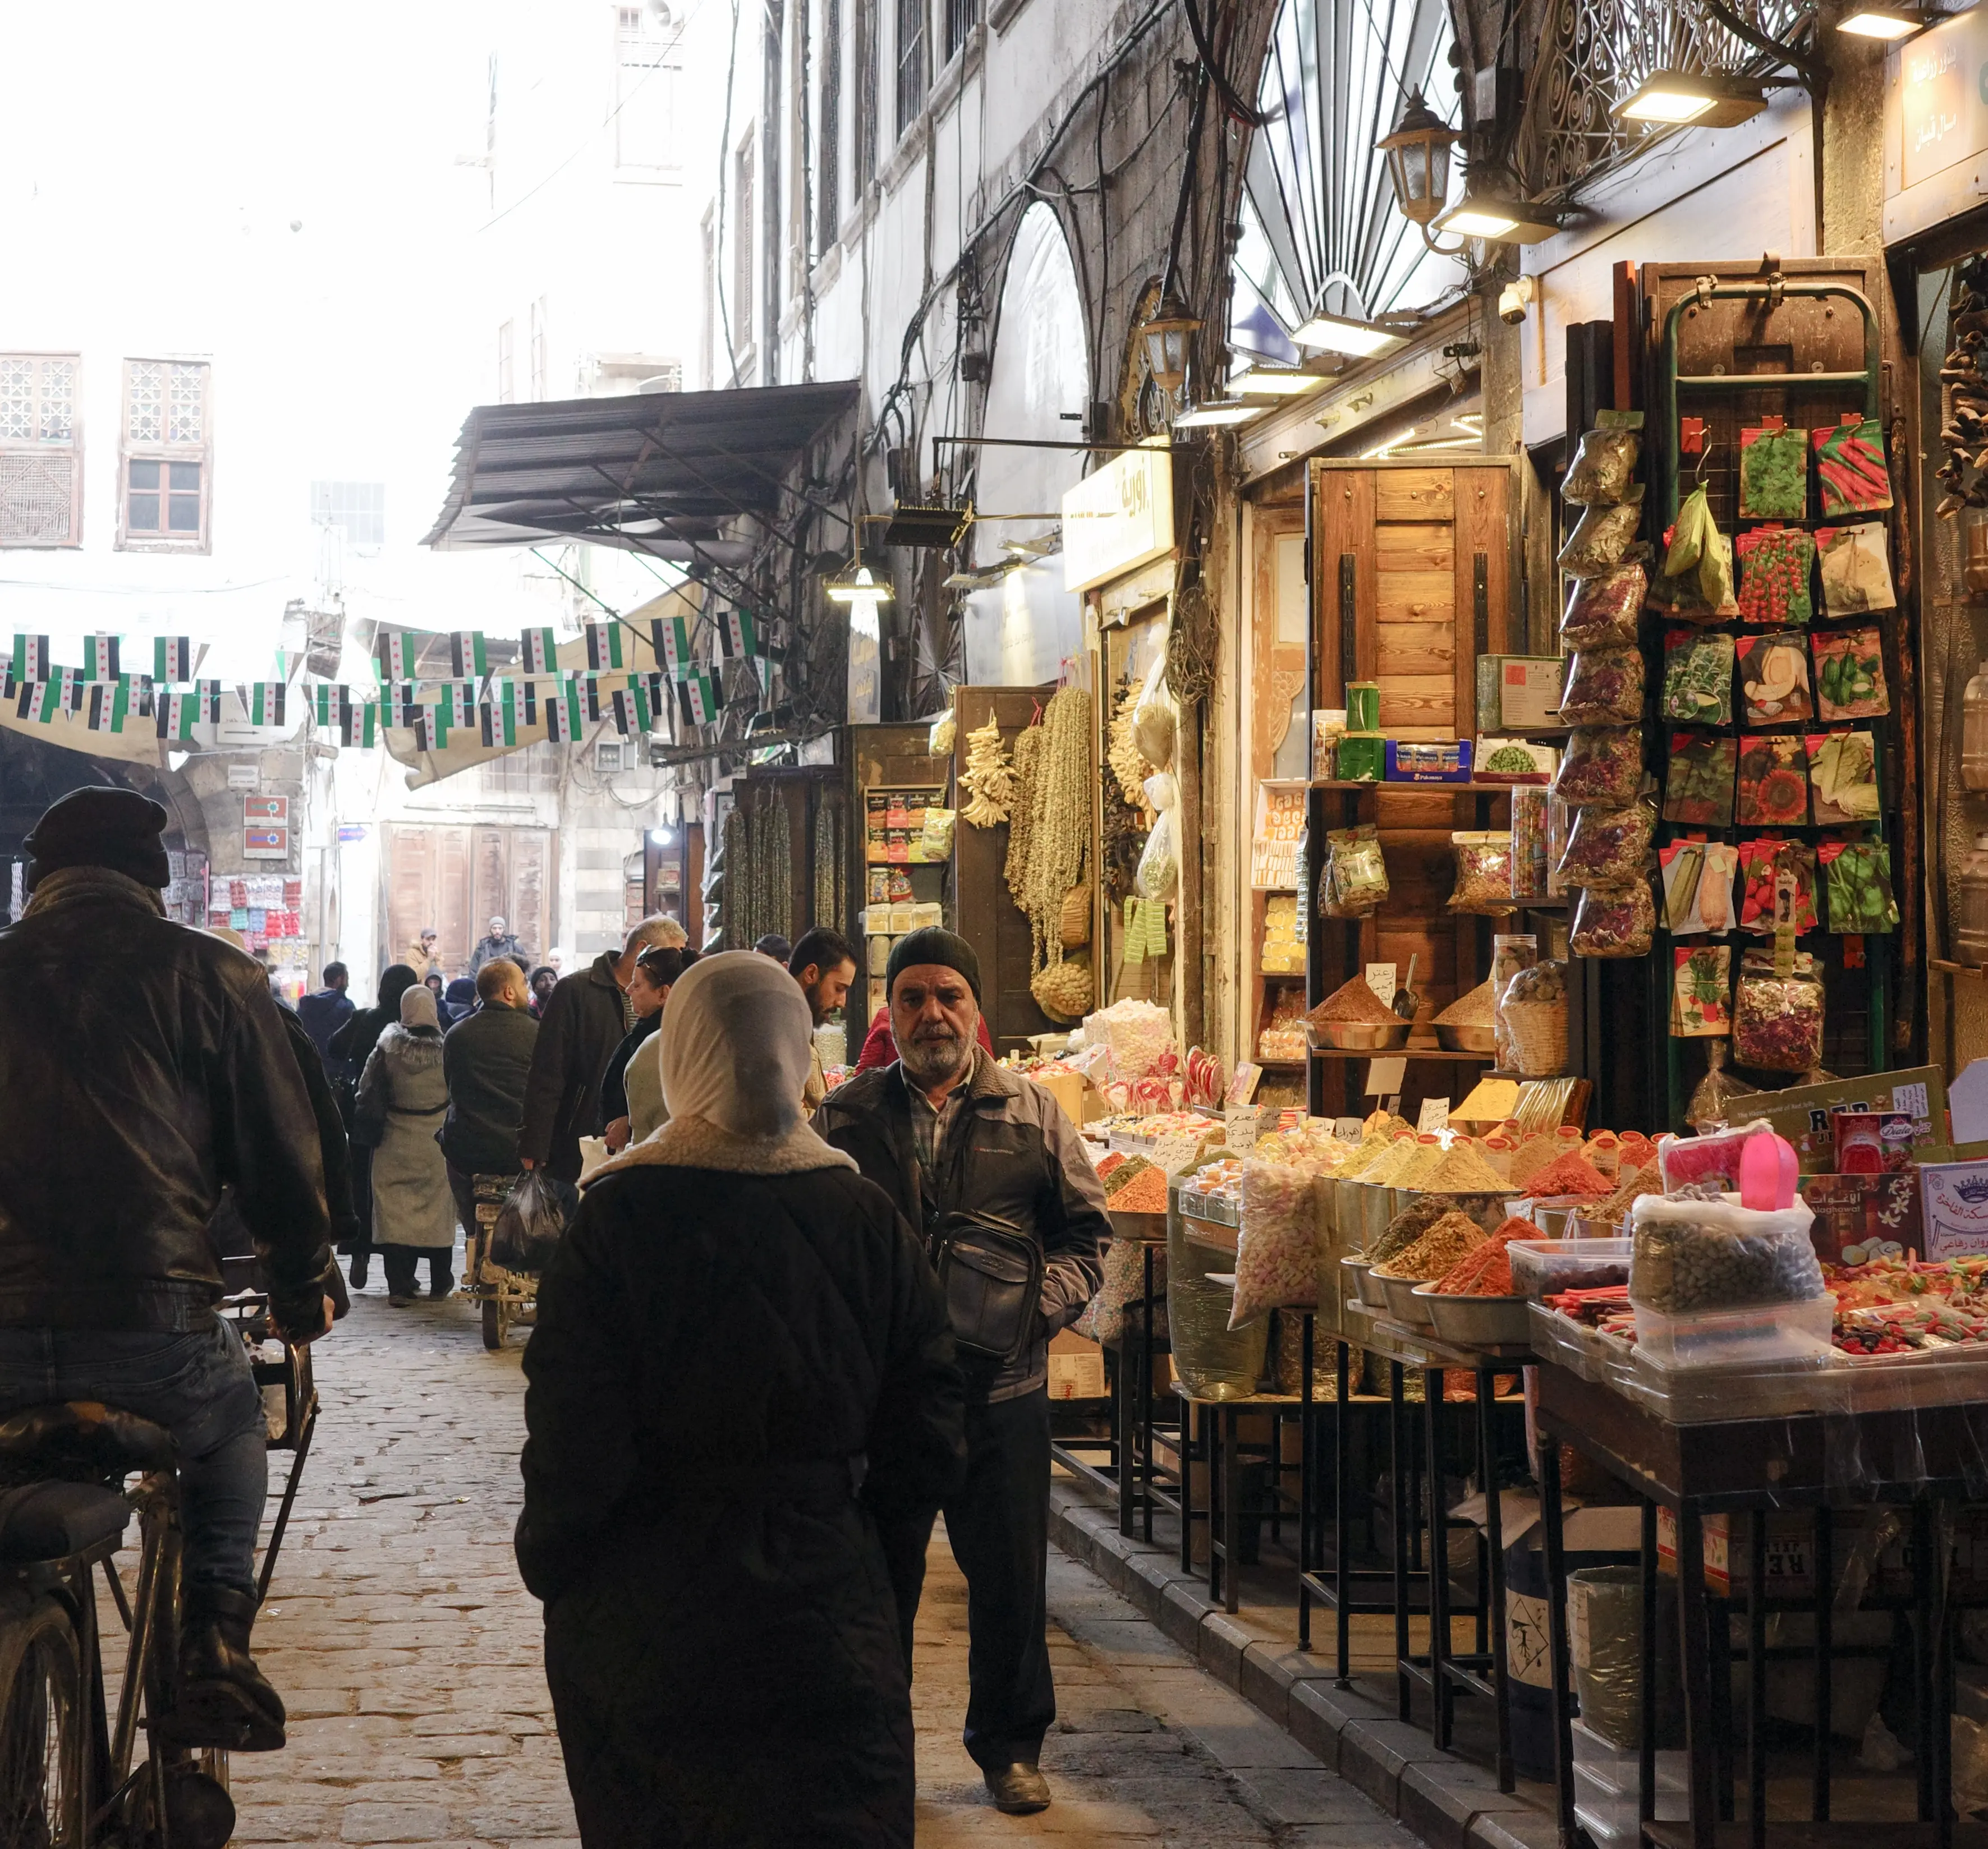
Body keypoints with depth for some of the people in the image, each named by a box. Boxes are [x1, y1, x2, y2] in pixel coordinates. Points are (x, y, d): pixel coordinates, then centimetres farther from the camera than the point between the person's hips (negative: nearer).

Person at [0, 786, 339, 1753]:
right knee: (231, 1418, 32)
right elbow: (280, 1154, 5)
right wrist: (303, 1286, 22)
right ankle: (215, 1642, 19)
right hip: (155, 1334, -2)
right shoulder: (208, 974, 3)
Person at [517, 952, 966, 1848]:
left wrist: (547, 1565, 5)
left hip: (642, 1635, -1)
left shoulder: (617, 1219, -15)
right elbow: (928, 1460, -2)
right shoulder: (869, 1220, -6)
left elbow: (575, 1462, -14)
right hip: (829, 1633, 1)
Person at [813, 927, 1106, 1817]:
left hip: (1000, 1385, 1)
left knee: (1009, 1575, 9)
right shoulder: (843, 1117, 3)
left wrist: (1044, 1300, -10)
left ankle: (1010, 1745, 27)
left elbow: (1083, 1230, 8)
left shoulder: (1031, 1114, 4)